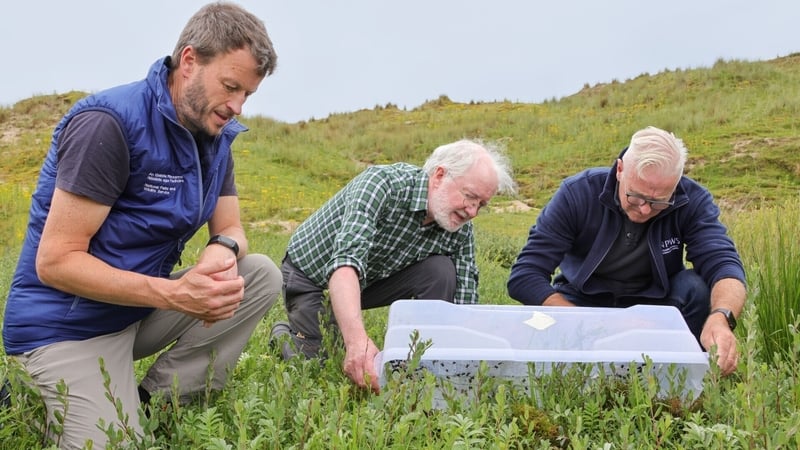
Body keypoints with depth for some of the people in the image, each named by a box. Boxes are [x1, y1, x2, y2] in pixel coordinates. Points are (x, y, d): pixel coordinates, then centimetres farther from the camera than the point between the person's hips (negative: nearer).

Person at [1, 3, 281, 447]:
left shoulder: (215, 136, 1)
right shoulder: (109, 123, -22)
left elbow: (231, 230, 6)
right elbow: (55, 262, -24)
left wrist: (223, 252, -20)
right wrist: (175, 294, -31)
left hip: (144, 307, 8)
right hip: (68, 324, -7)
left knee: (262, 275, -7)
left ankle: (155, 403, -6)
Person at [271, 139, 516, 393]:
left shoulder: (460, 231, -16)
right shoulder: (383, 183, -33)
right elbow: (346, 258, -47)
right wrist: (357, 339, -60)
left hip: (373, 278, 4)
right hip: (311, 274, -4)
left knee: (440, 272, -19)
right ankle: (285, 336, 18)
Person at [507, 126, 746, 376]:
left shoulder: (693, 201, -18)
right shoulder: (577, 193, -22)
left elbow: (723, 264, -29)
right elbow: (524, 276, -26)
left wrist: (722, 317, -53)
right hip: (579, 304, -1)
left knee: (697, 288, -29)